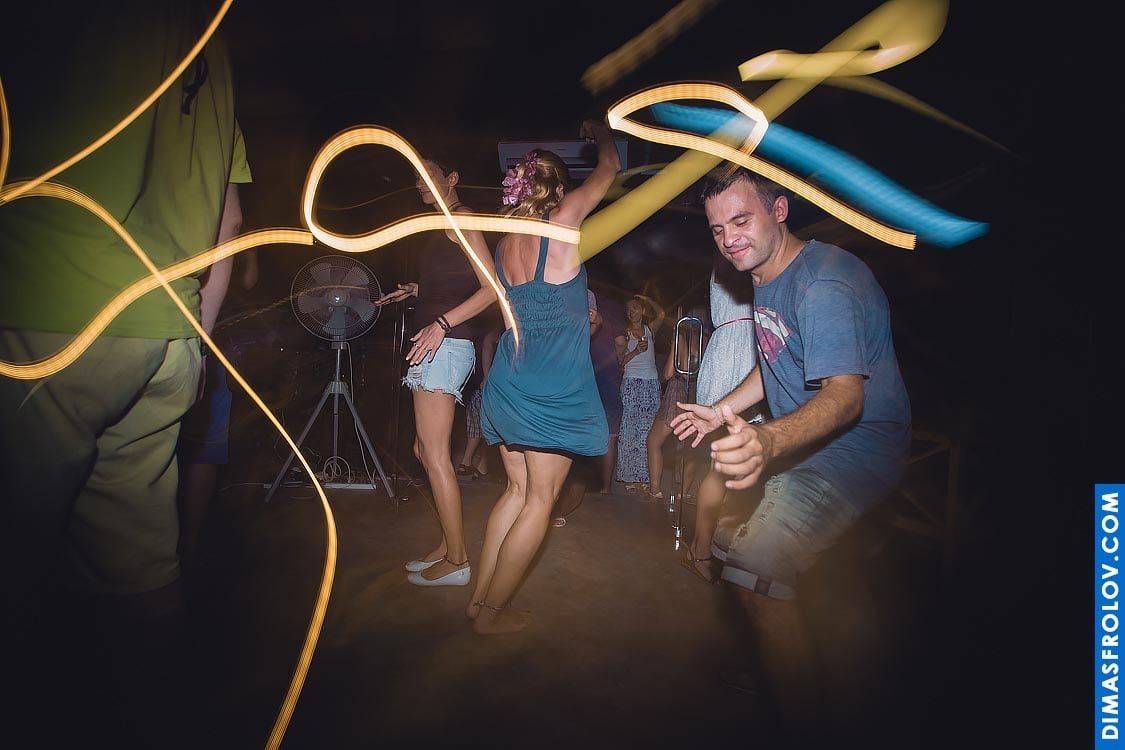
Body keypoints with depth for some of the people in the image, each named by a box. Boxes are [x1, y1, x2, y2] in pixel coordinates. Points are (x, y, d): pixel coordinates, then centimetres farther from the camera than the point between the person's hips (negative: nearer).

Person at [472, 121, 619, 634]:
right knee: (541, 498, 4)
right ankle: (492, 612, 10)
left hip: (508, 379, 7)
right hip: (555, 386, -7)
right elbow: (610, 166, 8)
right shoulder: (562, 220, -7)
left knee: (518, 489, 16)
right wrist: (599, 133, 27)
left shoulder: (504, 242, 9)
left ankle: (479, 597, 20)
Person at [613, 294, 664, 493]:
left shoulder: (649, 330, 15)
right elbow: (619, 361, 4)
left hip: (652, 382, 3)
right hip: (632, 382, -2)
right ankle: (630, 478, -4)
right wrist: (635, 351, -10)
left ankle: (643, 477, 0)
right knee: (630, 428, -6)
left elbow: (661, 315, 3)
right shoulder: (623, 335, 8)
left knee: (648, 430, -1)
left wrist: (646, 298, 12)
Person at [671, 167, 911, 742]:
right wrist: (722, 410, 19)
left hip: (852, 447, -11)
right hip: (796, 438, 11)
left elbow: (845, 393, -36)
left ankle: (802, 723, -8)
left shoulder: (825, 282, -23)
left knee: (757, 578, -27)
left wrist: (769, 441, -53)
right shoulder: (763, 276, 9)